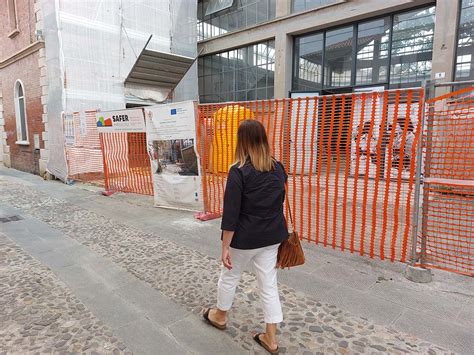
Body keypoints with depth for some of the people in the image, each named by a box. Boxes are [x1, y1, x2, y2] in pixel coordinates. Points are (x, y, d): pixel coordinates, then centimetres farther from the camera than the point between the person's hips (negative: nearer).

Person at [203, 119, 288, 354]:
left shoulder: (238, 171, -18)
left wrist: (225, 247, -11)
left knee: (229, 277, 20)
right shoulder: (278, 168, 0)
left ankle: (220, 316, 44)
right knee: (269, 285, 14)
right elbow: (279, 203, 10)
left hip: (244, 238, -5)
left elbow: (231, 213, -18)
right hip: (271, 236, 5)